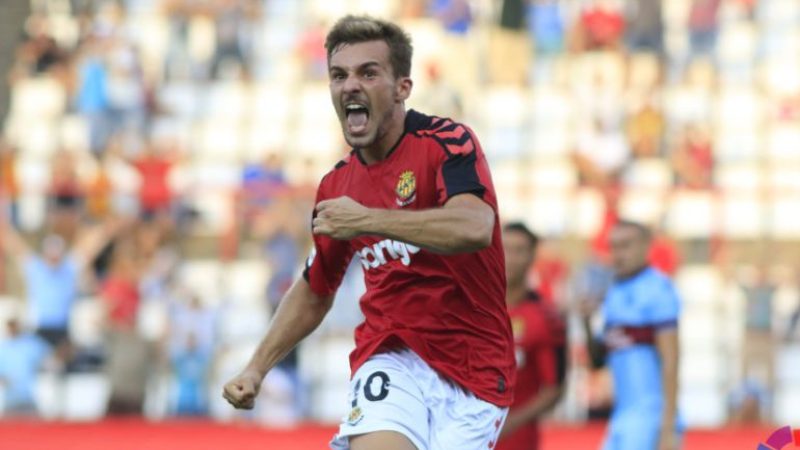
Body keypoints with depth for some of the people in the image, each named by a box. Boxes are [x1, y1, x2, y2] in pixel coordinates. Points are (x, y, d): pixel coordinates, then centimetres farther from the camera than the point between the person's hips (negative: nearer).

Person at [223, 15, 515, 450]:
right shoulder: (336, 187, 7)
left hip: (473, 370, -3)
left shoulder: (446, 141, -9)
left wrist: (367, 221, -29)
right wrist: (256, 368, 14)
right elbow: (314, 291, 23)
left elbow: (475, 227, -30)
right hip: (391, 357, 3)